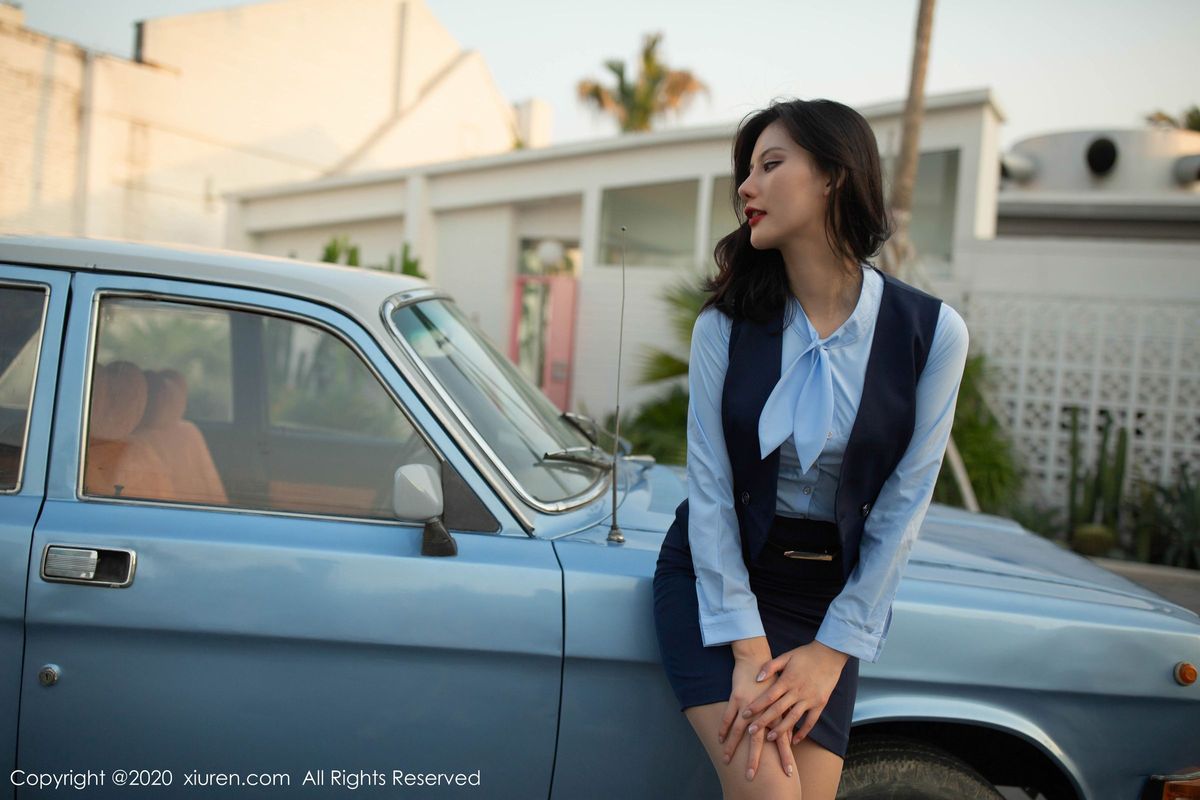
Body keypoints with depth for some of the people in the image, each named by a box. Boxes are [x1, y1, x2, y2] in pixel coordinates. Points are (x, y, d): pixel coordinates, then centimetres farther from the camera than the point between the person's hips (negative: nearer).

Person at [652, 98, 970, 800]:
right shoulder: (727, 323, -6)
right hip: (714, 576, 0)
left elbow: (903, 505, -7)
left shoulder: (932, 332, -8)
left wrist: (832, 651, -10)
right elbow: (710, 487, -9)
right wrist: (748, 651, -16)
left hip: (830, 592, 1)